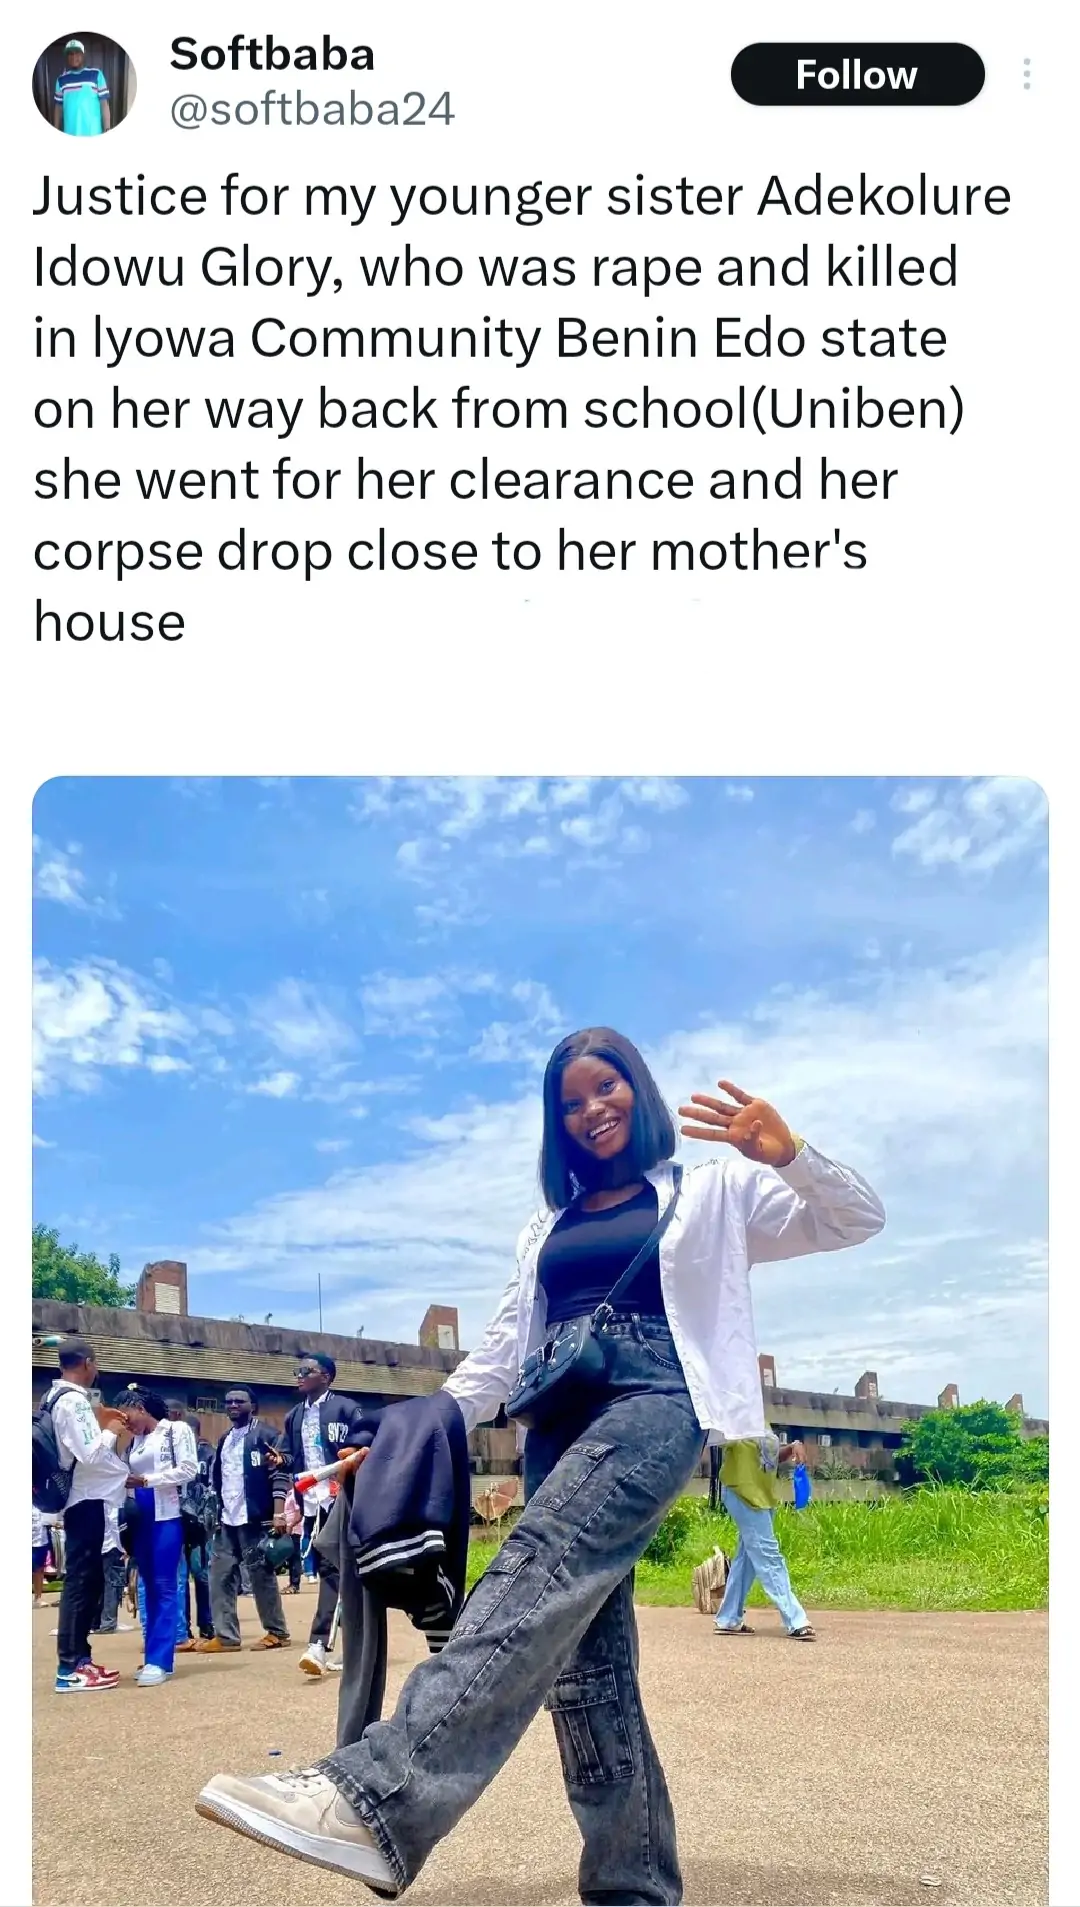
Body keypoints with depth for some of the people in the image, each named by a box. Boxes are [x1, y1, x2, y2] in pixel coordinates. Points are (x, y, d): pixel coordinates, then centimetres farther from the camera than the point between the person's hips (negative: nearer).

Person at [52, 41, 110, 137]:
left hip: (92, 133, -3)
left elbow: (104, 103, -3)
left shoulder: (96, 75, -1)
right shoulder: (61, 79, 8)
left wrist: (107, 130, -9)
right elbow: (58, 107, 12)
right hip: (70, 134, 3)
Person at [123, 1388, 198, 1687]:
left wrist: (146, 1480, -12)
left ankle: (159, 1660, -11)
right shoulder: (136, 1441, 17)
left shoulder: (176, 1430, 0)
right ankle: (154, 1657, 9)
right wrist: (127, 1483, -6)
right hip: (142, 1517, 7)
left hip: (168, 1515, -6)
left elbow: (188, 1470, -9)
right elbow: (133, 1476, 17)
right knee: (150, 1587, 7)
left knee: (164, 1586, -9)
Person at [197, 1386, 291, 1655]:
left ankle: (277, 1632, 9)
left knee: (261, 1574, -2)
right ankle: (225, 1635, 10)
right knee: (220, 1575, 5)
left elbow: (280, 1474, -12)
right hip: (227, 1520, 8)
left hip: (255, 1519, -8)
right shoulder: (225, 1440, 18)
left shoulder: (264, 1434, -6)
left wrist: (278, 1514, -19)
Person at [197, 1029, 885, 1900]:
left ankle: (376, 1803, -47)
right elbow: (503, 1349, 25)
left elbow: (857, 1221, 8)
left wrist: (788, 1154, -11)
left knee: (540, 1568, -30)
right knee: (584, 1660, -6)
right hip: (560, 1420, 7)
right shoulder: (551, 1226, 28)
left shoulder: (714, 1191, 14)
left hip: (654, 1404, -6)